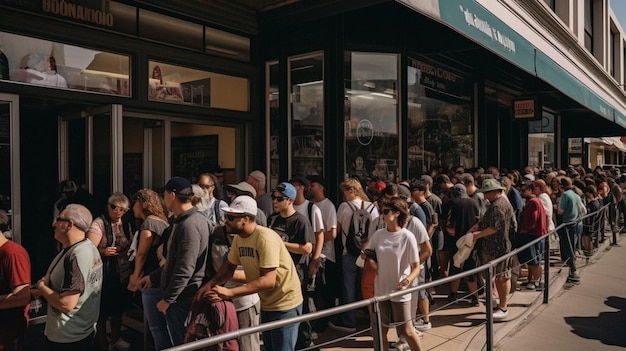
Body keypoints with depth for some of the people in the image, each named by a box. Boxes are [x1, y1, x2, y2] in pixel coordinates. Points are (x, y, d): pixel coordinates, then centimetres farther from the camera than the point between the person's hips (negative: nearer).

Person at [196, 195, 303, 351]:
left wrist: (230, 292, -35)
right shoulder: (238, 238, -2)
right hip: (267, 304, 8)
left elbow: (268, 280, -32)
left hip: (284, 304, -8)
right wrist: (210, 284, -15)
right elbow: (229, 267, 4)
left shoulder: (265, 238, -28)